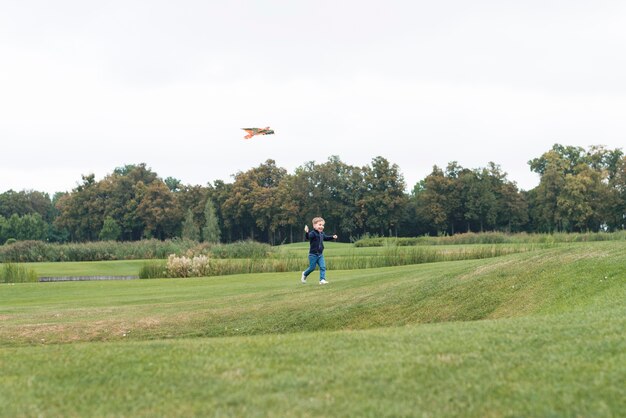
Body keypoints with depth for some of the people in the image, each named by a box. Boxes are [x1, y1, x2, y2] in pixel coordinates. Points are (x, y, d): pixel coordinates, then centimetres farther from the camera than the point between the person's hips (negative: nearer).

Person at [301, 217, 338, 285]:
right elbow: (308, 237, -39)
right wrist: (306, 233, -59)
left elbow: (325, 238, 29)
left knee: (323, 267, -4)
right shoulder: (312, 233, -18)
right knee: (312, 267, 3)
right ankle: (304, 274, 30)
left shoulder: (322, 233, 8)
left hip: (320, 254, 7)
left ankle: (322, 279, -1)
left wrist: (333, 237, 23)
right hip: (313, 254, -7)